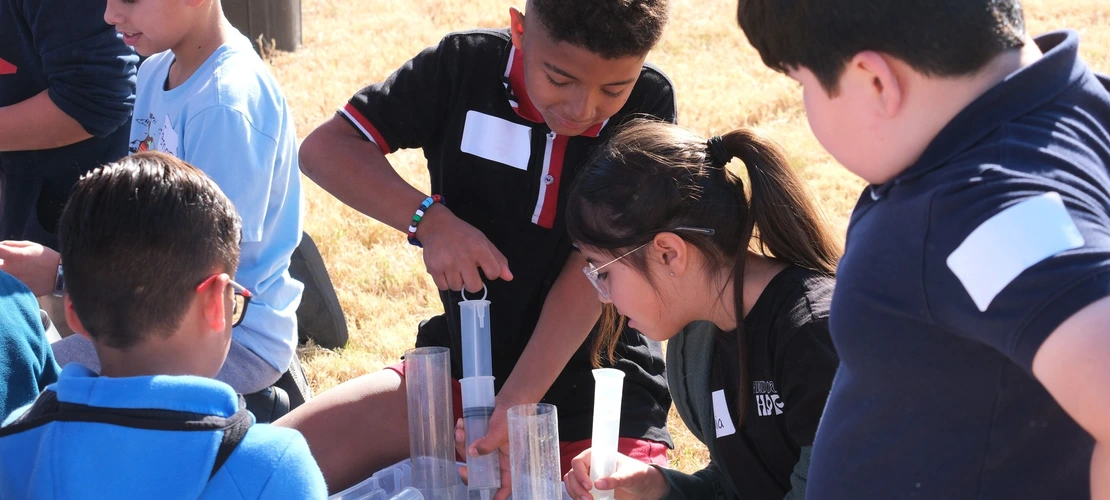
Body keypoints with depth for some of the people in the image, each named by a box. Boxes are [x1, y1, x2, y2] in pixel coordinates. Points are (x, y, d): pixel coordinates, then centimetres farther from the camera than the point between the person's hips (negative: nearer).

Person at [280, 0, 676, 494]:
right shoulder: (465, 65, -12)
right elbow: (325, 147, -9)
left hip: (598, 390, -2)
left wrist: (515, 404, -27)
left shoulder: (647, 105, -14)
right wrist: (429, 218, -25)